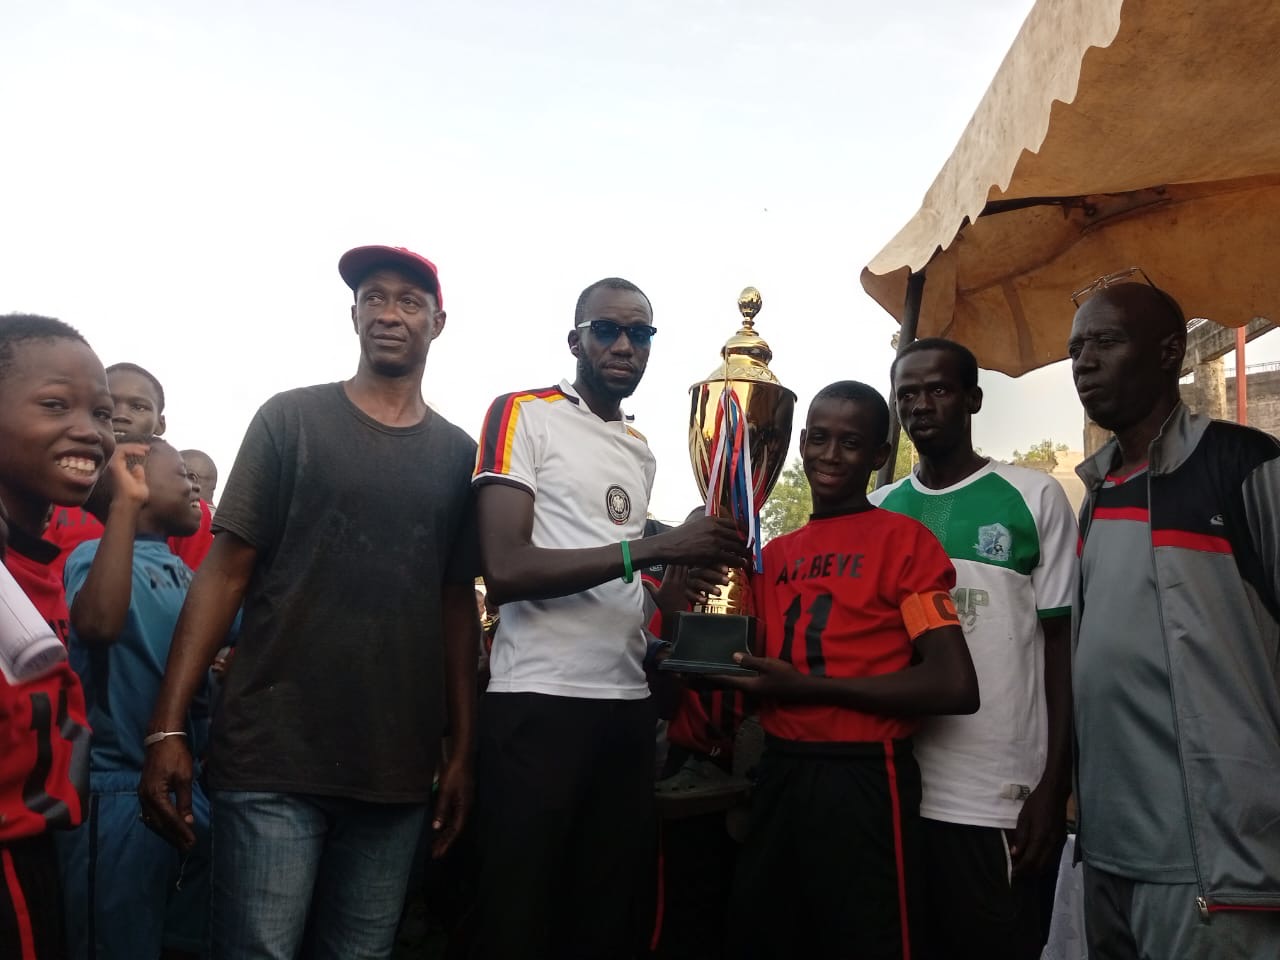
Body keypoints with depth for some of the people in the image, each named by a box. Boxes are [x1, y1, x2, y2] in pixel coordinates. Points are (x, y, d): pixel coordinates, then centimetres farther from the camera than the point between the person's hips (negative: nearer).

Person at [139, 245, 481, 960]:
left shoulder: (459, 454, 7)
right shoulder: (291, 420, 1)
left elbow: (457, 606, 9)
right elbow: (227, 572, -1)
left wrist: (464, 750, 7)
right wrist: (168, 727, -7)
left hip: (399, 771, 3)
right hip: (273, 760, -2)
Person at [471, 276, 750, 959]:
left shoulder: (642, 450, 18)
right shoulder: (523, 414, -4)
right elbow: (504, 570, -17)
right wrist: (655, 547, -20)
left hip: (627, 704, 7)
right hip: (537, 702, -6)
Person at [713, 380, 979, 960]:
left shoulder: (905, 540, -8)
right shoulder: (775, 553, 12)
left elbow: (955, 687, -17)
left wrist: (809, 687, -17)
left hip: (863, 782, -6)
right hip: (777, 776, 7)